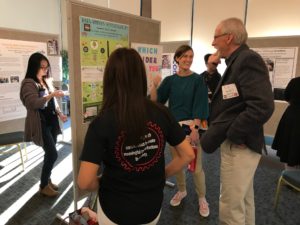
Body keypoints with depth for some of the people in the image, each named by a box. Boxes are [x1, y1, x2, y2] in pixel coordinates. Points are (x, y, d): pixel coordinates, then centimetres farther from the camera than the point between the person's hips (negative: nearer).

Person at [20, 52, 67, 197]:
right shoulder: (28, 83, -11)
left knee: (49, 153, 12)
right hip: (40, 124, -7)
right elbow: (34, 103, -23)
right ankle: (43, 185, 11)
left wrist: (60, 114, 7)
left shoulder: (47, 81, 12)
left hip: (51, 121, 7)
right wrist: (51, 94, -29)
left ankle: (47, 180, 29)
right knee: (53, 154, -8)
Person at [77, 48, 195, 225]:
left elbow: (85, 182, -22)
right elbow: (188, 155, -4)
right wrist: (161, 175, 6)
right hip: (153, 208, 3)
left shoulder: (102, 123, -22)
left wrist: (103, 184, -2)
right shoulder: (162, 113, -13)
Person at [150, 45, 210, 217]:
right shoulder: (170, 80, 5)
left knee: (196, 166, 0)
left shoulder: (198, 80, -4)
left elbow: (199, 106, -10)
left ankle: (202, 199, 22)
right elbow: (155, 101, -1)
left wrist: (195, 129, -18)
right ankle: (182, 191, 38)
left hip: (191, 127, -3)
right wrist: (154, 84, -16)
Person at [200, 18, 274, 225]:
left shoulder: (248, 60, -17)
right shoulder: (239, 61, 13)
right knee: (244, 200, 23)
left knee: (230, 208, 2)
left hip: (238, 146, -10)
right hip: (238, 143, 10)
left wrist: (230, 135, -20)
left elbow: (262, 107, -28)